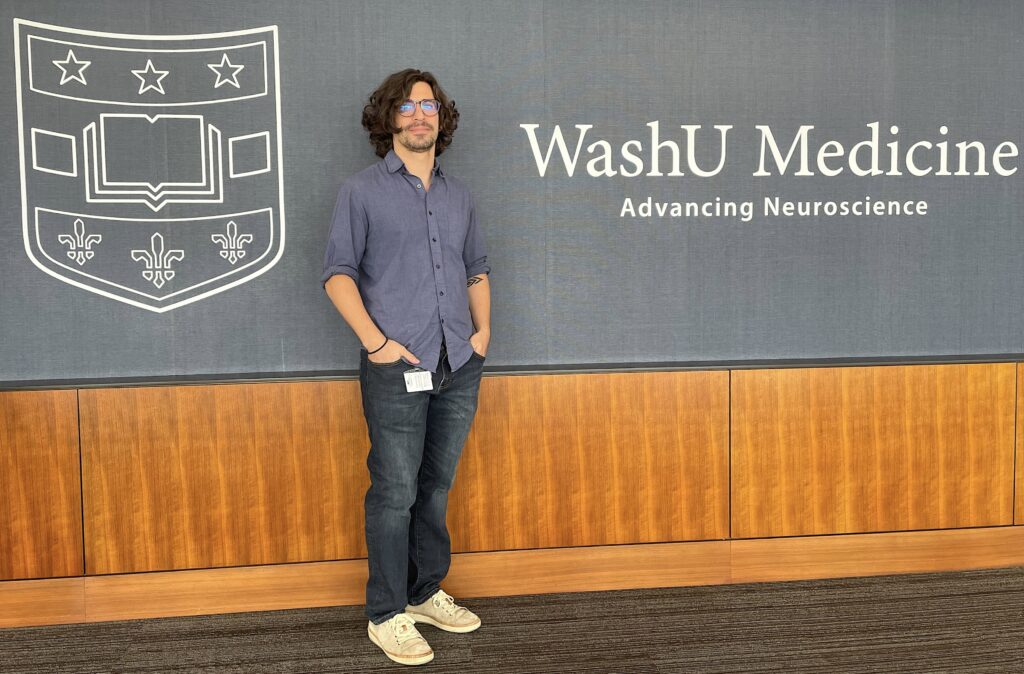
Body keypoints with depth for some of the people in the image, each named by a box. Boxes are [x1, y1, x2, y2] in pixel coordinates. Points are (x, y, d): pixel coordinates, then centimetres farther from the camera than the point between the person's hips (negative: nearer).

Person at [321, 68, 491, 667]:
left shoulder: (458, 194, 15)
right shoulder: (363, 191, 1)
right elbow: (338, 272, -3)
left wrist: (484, 328, 8)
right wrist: (374, 340, -13)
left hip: (459, 368, 5)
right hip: (397, 369, -4)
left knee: (436, 487, 14)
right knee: (396, 493, 0)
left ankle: (426, 593, 29)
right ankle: (387, 615, 14)